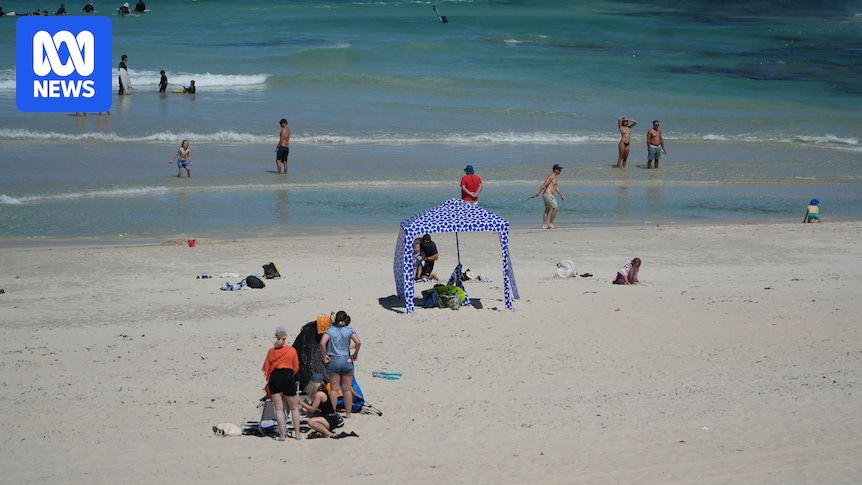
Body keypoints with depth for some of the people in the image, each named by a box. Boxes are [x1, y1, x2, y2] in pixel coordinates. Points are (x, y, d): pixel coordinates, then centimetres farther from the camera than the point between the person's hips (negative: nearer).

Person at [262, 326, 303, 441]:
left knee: (279, 409, 3)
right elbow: (296, 368, 5)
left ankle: (282, 435, -2)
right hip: (288, 378, 0)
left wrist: (269, 378, 19)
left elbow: (266, 368, 2)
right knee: (294, 408, 13)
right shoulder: (292, 350, -1)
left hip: (275, 379, 0)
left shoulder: (271, 351, 0)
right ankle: (297, 434, 12)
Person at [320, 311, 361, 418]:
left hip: (333, 361, 0)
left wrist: (324, 355, -4)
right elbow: (358, 342, -16)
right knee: (347, 389, 8)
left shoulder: (330, 330, -1)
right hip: (346, 360, 0)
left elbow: (322, 343, -15)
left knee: (334, 389, 5)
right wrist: (355, 354, -1)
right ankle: (348, 413, 11)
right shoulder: (349, 330, -2)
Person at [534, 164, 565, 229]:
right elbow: (545, 184, -19)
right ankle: (551, 223, -5)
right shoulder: (551, 176, -14)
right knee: (555, 208, -8)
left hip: (546, 195, 10)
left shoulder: (554, 177, 19)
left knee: (547, 210, 12)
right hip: (548, 195, -10)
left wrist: (561, 195, 26)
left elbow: (556, 187, 26)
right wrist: (538, 192, -23)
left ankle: (544, 225, 12)